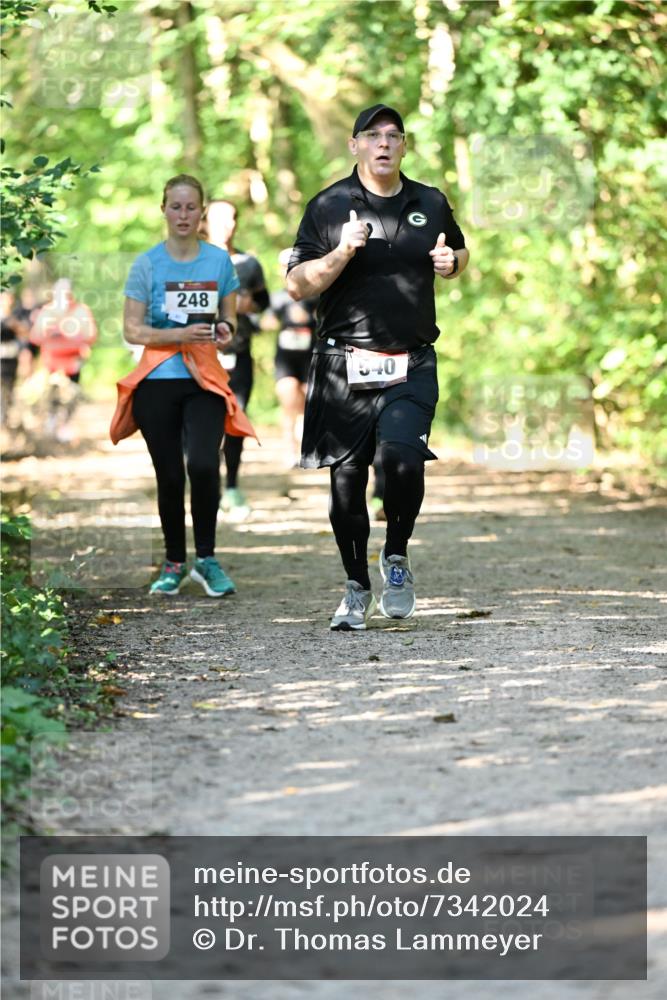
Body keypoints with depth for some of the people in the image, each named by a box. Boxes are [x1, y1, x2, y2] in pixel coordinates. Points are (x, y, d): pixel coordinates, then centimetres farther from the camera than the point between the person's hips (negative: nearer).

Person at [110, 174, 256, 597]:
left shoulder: (219, 260, 5)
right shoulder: (147, 265, 0)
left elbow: (229, 319, 15)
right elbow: (132, 330, -3)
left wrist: (225, 331, -9)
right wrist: (181, 334, -17)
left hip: (204, 380, 0)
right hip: (158, 382, 0)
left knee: (203, 464, -20)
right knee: (169, 475, 3)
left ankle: (206, 559, -4)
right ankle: (174, 563, 20)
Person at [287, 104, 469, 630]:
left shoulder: (431, 204, 11)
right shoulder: (329, 206, 1)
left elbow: (460, 251, 29)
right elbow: (297, 285, -2)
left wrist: (451, 263, 5)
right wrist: (343, 252, -17)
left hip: (411, 365, 1)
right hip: (343, 366, -1)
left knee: (402, 458, -21)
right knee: (347, 478, 3)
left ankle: (397, 557, 5)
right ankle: (357, 589, 19)